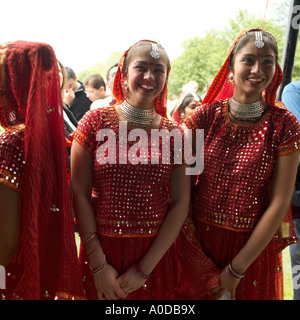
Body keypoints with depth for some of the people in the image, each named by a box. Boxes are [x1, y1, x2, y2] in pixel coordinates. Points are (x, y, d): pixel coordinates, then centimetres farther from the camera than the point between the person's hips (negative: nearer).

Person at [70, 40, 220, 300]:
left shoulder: (174, 134, -2)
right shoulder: (96, 122, -5)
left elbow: (180, 204, -4)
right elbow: (80, 194, -7)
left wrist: (144, 269, -9)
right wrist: (99, 265, -10)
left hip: (158, 253, 1)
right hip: (101, 251, 0)